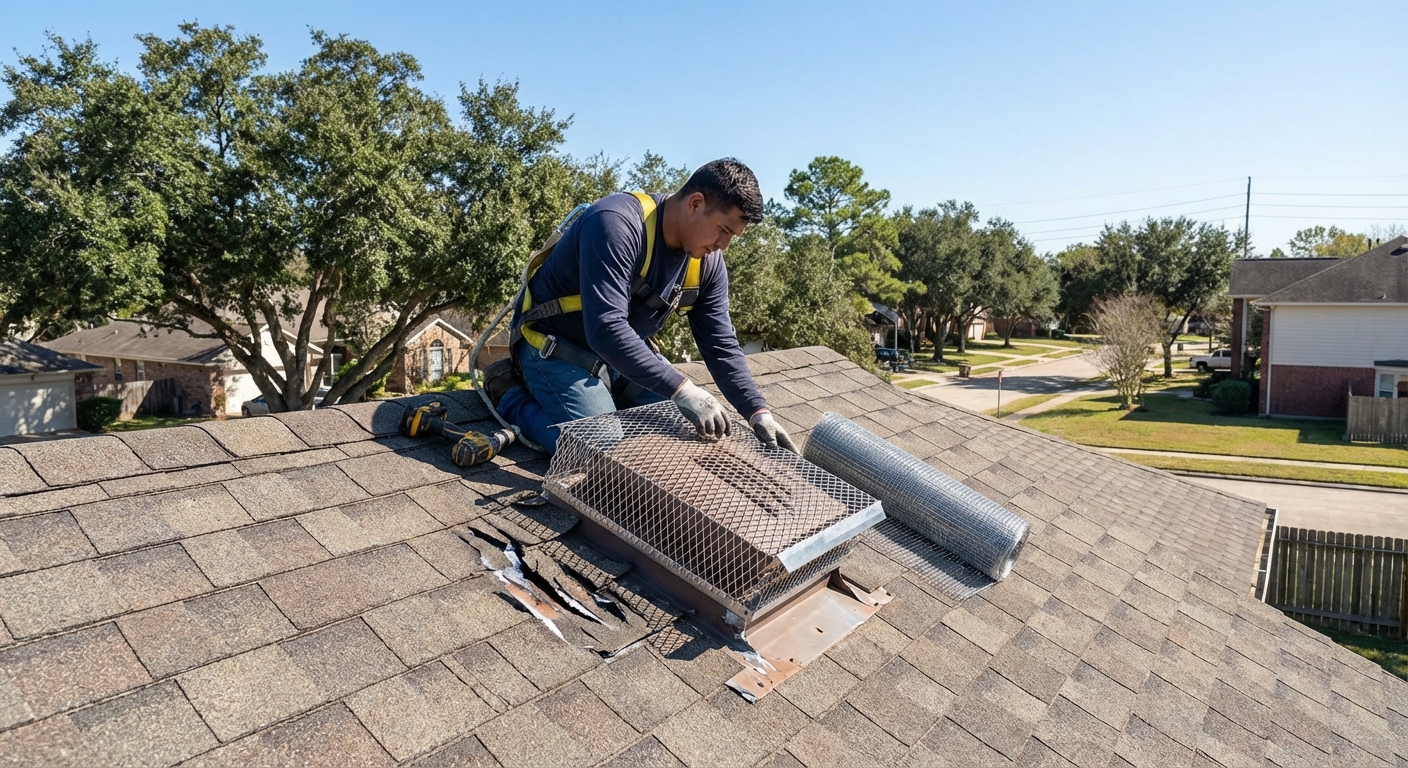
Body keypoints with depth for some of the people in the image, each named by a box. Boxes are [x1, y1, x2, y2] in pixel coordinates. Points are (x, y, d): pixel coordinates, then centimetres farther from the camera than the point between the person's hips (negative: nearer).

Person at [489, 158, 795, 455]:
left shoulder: (707, 261, -8)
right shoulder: (617, 224, -32)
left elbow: (721, 346, -4)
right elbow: (605, 330, -40)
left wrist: (759, 412, -16)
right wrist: (683, 390, -41)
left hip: (626, 352, 8)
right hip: (556, 348, -7)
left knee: (691, 427, 4)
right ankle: (511, 393, 1)